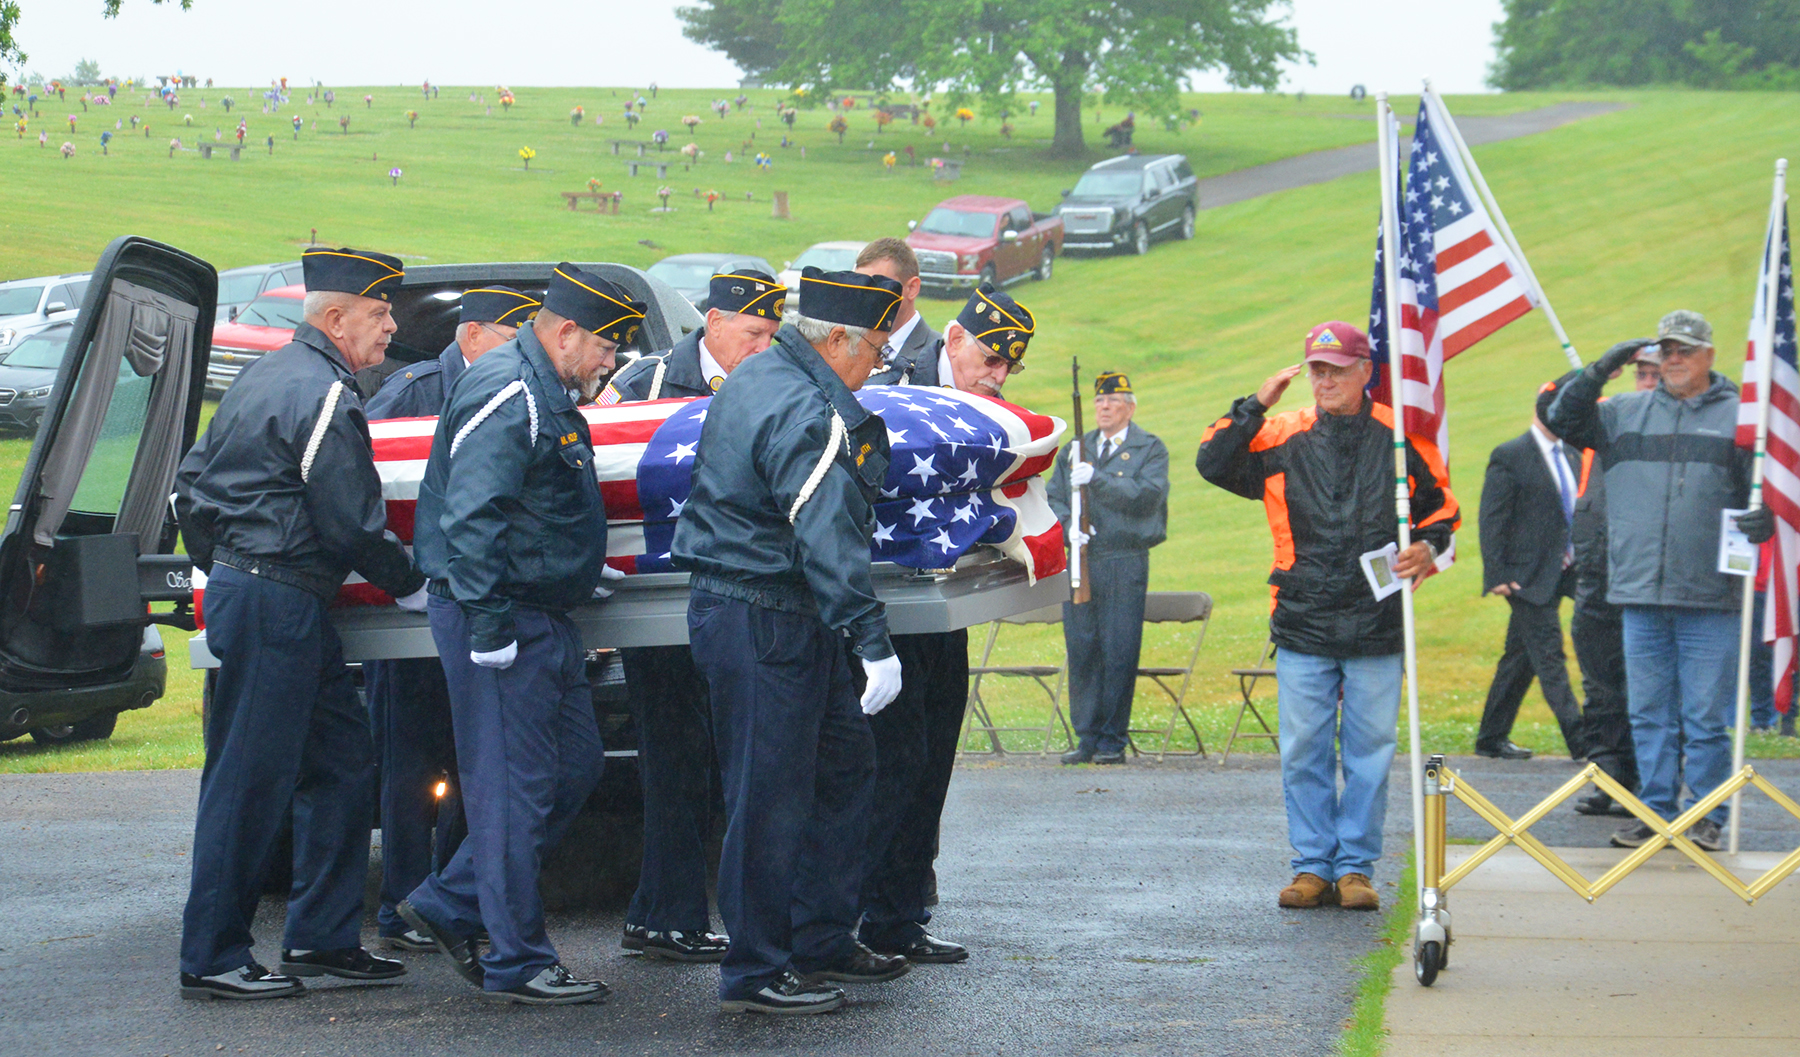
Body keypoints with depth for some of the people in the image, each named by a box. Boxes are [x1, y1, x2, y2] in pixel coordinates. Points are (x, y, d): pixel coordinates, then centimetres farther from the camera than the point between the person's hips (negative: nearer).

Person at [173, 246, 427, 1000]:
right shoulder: (323, 394, -15)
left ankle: (323, 937, 17)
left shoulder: (269, 375, 16)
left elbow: (191, 486, 21)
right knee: (250, 782, -5)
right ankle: (211, 960, 0)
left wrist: (223, 568, 27)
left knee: (343, 766, 13)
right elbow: (350, 523, -17)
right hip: (277, 605, -10)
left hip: (239, 586, 10)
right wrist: (411, 586, -3)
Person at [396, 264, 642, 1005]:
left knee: (576, 766, 14)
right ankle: (517, 964, 0)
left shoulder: (547, 397, 18)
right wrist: (488, 620, -25)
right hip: (501, 620, -11)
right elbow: (470, 516, -23)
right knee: (514, 788, -6)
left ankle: (447, 907, 20)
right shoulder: (507, 396, -17)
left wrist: (580, 574, 26)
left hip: (542, 618, 11)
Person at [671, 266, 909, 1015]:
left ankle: (822, 942, 25)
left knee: (845, 764, 17)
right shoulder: (808, 416, -21)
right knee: (771, 798, -5)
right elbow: (826, 543, -26)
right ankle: (755, 973, 2)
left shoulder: (757, 378, 12)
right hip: (763, 624, -11)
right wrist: (873, 643, -27)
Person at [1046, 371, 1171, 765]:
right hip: (1079, 562, 4)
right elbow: (1052, 498, 15)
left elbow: (1147, 495, -10)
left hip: (1125, 564, -4)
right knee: (1081, 651, 3)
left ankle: (1113, 739, 3)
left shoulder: (1150, 449, 5)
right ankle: (1087, 737, 10)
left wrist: (1096, 478, -19)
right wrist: (1067, 525, -7)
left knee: (1119, 653, -5)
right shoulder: (1074, 451, 19)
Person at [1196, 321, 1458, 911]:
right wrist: (1256, 406, -5)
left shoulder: (1402, 437, 5)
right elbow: (1213, 464, -2)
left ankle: (1355, 867, 11)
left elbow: (1441, 505, 16)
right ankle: (1312, 866, 11)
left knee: (1369, 749, 2)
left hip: (1376, 626, -1)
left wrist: (1428, 547, -3)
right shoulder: (1283, 438, 5)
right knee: (1303, 751, 3)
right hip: (1302, 625, 1)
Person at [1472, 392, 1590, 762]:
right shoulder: (1510, 457, -8)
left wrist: (1580, 562, 14)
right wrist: (1496, 574, -15)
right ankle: (1579, 740, -14)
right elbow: (1492, 519, -9)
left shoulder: (1570, 456, 15)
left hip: (1560, 574, 8)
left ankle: (1492, 738, 19)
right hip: (1528, 575, -8)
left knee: (1520, 658, 12)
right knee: (1549, 657, -10)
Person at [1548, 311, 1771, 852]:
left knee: (1707, 717, -1)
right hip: (1640, 593, 3)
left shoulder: (1740, 416, 5)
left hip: (1710, 600, -3)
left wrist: (1763, 522, -18)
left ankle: (1707, 817, 6)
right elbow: (1563, 420, 12)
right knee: (1649, 714, 8)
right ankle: (1656, 811, 15)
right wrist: (1599, 372, -1)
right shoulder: (1626, 413, 12)